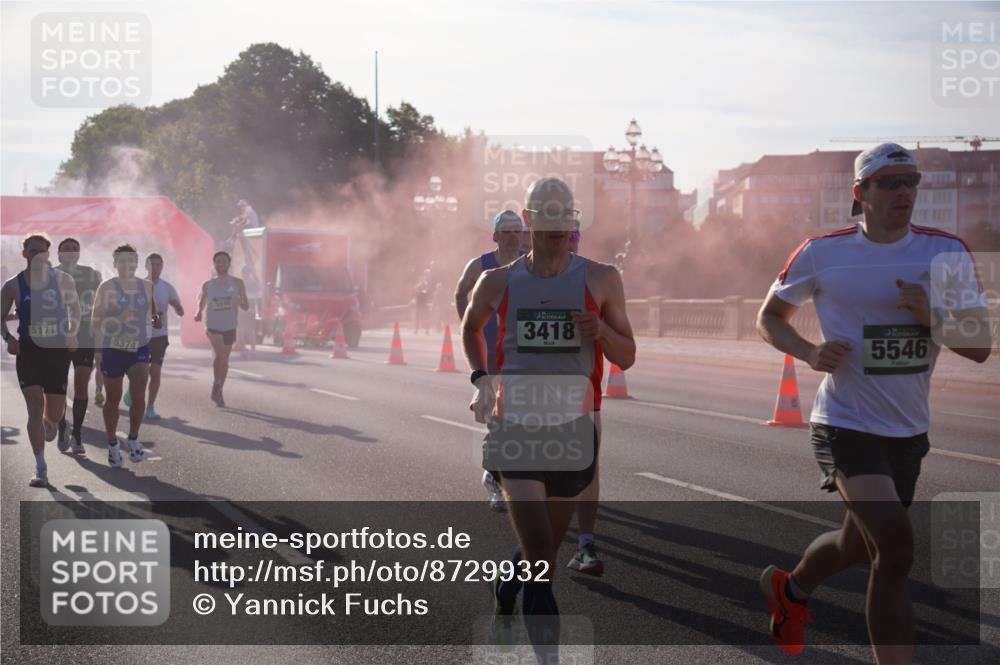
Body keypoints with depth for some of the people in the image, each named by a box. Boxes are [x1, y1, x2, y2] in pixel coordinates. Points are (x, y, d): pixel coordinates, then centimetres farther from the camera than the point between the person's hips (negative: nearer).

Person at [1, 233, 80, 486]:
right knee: (35, 407, -12)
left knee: (55, 413, 4)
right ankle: (41, 469, -8)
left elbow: (75, 308, 14)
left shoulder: (62, 280, 2)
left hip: (57, 349, 1)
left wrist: (72, 334, -1)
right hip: (28, 350, -1)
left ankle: (50, 425, 46)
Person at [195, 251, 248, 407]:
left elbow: (246, 307, 2)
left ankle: (219, 391, 24)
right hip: (213, 325, -2)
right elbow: (201, 303, 11)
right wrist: (198, 314, -11)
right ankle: (216, 383, -10)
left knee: (224, 360, 10)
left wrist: (240, 303, -21)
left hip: (229, 326, 2)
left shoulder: (237, 283, 1)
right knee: (219, 352, -25)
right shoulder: (208, 285, 2)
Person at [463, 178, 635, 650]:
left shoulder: (600, 281, 1)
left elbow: (626, 358, 4)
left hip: (574, 429, 2)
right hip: (516, 426, -2)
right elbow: (471, 327, 23)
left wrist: (601, 332, -16)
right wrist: (480, 378, 9)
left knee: (544, 546, 17)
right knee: (540, 555, -15)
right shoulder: (498, 283, 2)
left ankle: (503, 598, 48)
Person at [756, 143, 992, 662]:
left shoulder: (948, 252, 0)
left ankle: (790, 589, 52)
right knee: (896, 549, -21)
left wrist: (933, 318, -19)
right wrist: (809, 352, -13)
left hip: (909, 430, 5)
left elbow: (979, 347, 0)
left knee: (862, 545, 20)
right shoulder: (823, 253, -6)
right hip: (846, 424, -5)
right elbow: (770, 317, 7)